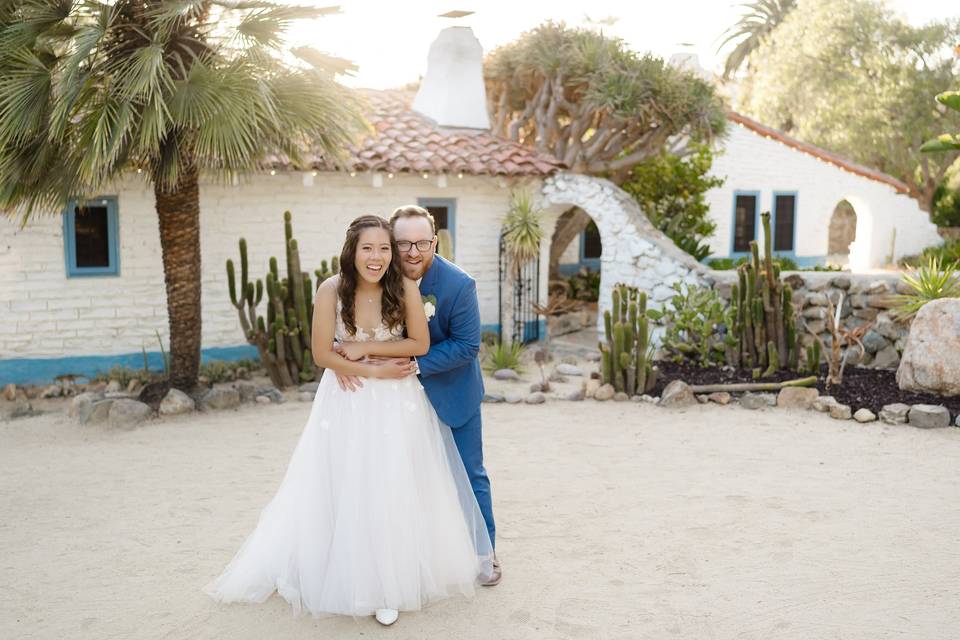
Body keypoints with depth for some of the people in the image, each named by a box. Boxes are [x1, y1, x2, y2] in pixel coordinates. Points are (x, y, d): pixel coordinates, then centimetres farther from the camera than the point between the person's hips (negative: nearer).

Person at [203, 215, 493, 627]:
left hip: (396, 404, 1)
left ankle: (391, 583, 24)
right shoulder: (331, 290, -16)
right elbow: (322, 354, -11)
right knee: (344, 494, 7)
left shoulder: (404, 287, -14)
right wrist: (375, 373, -14)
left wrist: (366, 348, -16)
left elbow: (420, 344, -9)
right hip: (346, 402, 0)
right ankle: (346, 577, 27)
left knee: (392, 495, 6)